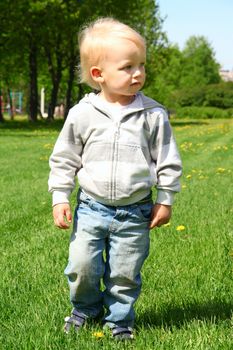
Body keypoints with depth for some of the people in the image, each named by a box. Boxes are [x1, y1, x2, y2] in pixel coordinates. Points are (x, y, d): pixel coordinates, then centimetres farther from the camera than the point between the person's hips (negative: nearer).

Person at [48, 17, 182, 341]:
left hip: (135, 213, 0)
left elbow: (168, 161, 2)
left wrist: (165, 200, 3)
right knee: (82, 266, 3)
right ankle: (86, 307, 32)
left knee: (125, 273, 8)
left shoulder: (153, 115, -6)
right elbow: (64, 159, 3)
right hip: (91, 208, 1)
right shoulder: (82, 114, -6)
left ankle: (119, 318, 31)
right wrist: (60, 199, 1)